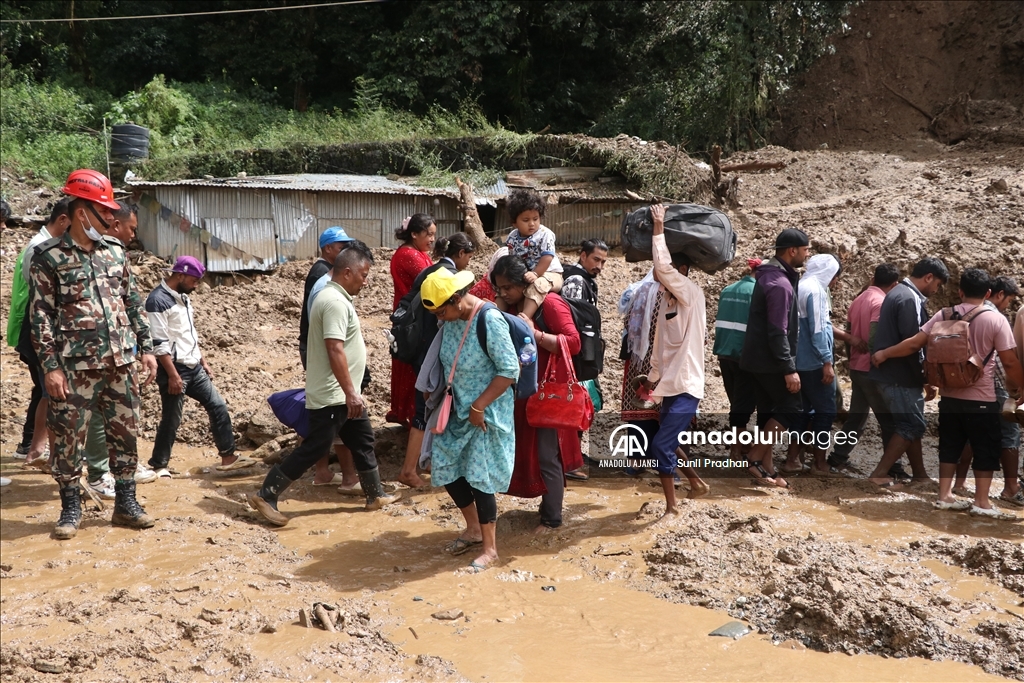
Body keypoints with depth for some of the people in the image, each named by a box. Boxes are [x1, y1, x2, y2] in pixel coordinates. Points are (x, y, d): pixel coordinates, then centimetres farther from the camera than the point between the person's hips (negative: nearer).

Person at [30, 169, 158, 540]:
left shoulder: (114, 251, 9)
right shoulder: (49, 256, -5)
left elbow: (133, 303, 14)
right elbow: (41, 316, -7)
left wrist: (146, 348, 10)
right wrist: (50, 367, -12)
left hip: (119, 363, 5)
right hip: (75, 367, -5)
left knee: (125, 433, 9)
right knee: (68, 438, 2)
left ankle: (125, 503, 21)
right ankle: (71, 508, 17)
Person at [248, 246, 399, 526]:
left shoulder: (335, 297, 13)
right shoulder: (335, 302, -20)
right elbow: (335, 350, -27)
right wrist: (351, 394, -28)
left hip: (342, 395, 11)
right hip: (332, 396, -11)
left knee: (363, 441, 17)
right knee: (314, 448, -6)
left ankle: (375, 496, 28)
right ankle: (265, 496, 0)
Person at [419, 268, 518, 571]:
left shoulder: (490, 320, -23)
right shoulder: (450, 320, -2)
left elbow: (509, 371, -23)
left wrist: (478, 406, -20)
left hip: (487, 412, -7)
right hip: (458, 410, 7)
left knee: (478, 477, -4)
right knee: (445, 467, 10)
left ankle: (489, 547, 14)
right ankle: (473, 529, 32)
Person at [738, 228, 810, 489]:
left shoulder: (769, 275, 13)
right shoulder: (780, 284, -19)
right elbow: (778, 332, -23)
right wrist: (789, 368, -21)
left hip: (758, 358, 10)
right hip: (770, 360, -10)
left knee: (768, 412, 11)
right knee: (791, 408, -2)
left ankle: (766, 468, 15)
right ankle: (755, 458, -3)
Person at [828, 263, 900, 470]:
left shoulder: (859, 300, 9)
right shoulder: (881, 303, -16)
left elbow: (849, 333, 13)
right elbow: (874, 340, -24)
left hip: (857, 367, 8)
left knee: (855, 416, 15)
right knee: (889, 420, 2)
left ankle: (837, 459, 16)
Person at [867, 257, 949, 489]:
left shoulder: (900, 292, 15)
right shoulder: (909, 299, -18)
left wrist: (921, 378, 18)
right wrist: (925, 379, -13)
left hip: (892, 372, 10)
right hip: (900, 376, -10)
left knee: (910, 424, 15)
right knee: (912, 425, -3)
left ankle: (920, 474, 22)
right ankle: (880, 474, 0)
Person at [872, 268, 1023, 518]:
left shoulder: (944, 316, 0)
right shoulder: (995, 319, -9)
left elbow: (914, 344, -2)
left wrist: (883, 354, 10)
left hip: (950, 396, 4)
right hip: (981, 399, -4)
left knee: (949, 446, 14)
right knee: (985, 450, 6)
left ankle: (944, 496, 17)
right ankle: (981, 502, 7)